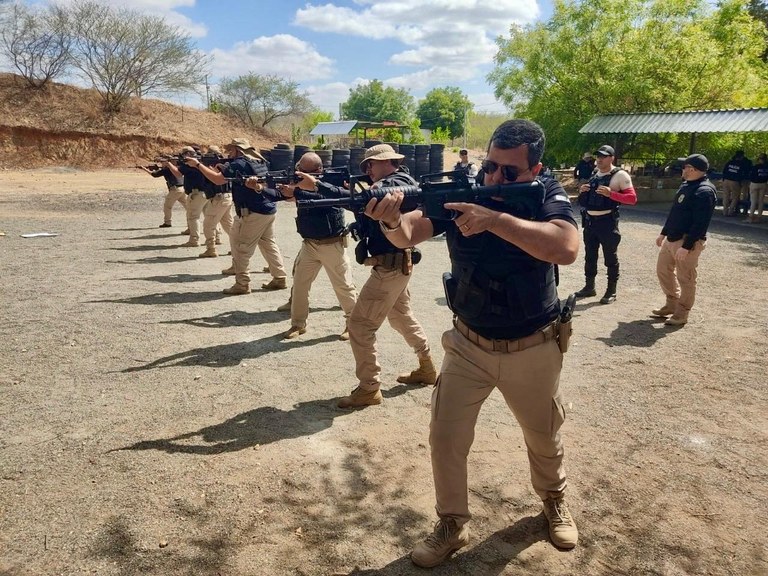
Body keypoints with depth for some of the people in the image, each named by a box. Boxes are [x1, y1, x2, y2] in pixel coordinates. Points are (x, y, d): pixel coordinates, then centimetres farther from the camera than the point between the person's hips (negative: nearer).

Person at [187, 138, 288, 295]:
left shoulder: (240, 163, -10)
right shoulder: (259, 161, 16)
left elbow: (218, 180, -17)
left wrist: (198, 165, -8)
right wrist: (219, 169, 13)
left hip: (253, 213, -9)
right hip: (269, 210, 9)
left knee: (241, 248, -1)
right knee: (269, 245, 15)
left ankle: (242, 284, 0)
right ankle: (280, 278, 19)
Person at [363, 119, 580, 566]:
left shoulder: (549, 196, -15)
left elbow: (566, 249, -36)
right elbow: (409, 234, -21)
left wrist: (493, 219, -41)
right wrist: (392, 217, -44)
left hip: (532, 348, -1)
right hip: (469, 344, 1)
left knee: (545, 436, 20)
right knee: (446, 438, 4)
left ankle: (554, 499, 50)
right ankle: (453, 524, 27)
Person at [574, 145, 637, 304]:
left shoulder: (620, 175, -9)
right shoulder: (594, 174, 12)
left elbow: (632, 198, -15)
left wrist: (610, 193, -27)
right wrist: (582, 190, 1)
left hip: (607, 221, -7)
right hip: (589, 220, 7)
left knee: (610, 257, 2)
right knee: (589, 255, 14)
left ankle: (611, 291, 11)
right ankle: (589, 287, 27)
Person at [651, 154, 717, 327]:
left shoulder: (704, 191, -19)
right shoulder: (686, 185, 12)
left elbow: (700, 223, -24)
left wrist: (686, 246, -26)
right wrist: (663, 233, 21)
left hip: (688, 241, -10)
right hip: (672, 238, 10)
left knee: (685, 278, 1)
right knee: (663, 270, 18)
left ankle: (681, 314, 13)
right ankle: (672, 304, 33)